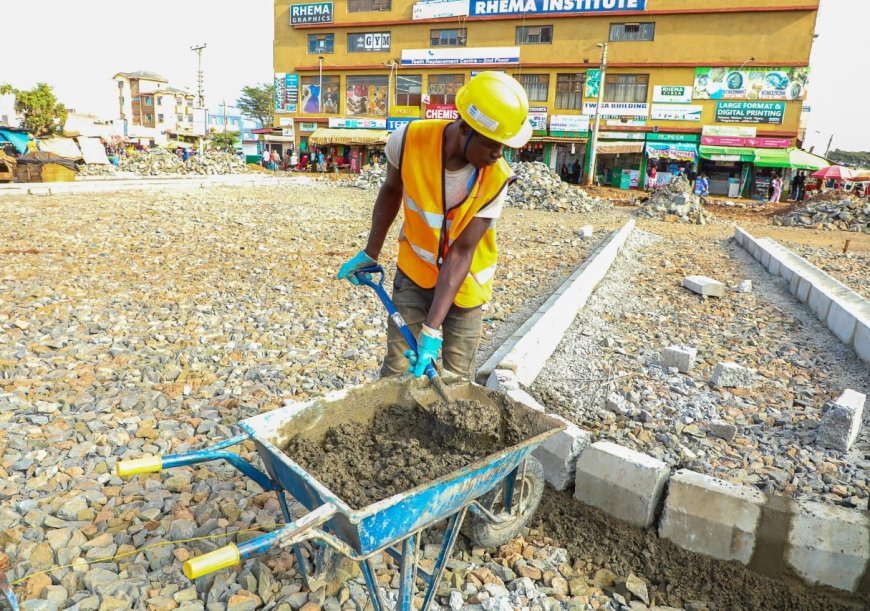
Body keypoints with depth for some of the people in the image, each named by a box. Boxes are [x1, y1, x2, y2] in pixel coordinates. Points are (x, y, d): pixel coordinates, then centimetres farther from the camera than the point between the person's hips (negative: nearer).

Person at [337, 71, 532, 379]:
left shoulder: (496, 179, -23)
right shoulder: (409, 139, -21)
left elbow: (461, 253, -24)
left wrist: (432, 329, -28)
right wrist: (370, 252, 5)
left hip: (464, 283, 0)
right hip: (413, 272, 1)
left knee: (456, 378, 6)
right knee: (396, 371, 2)